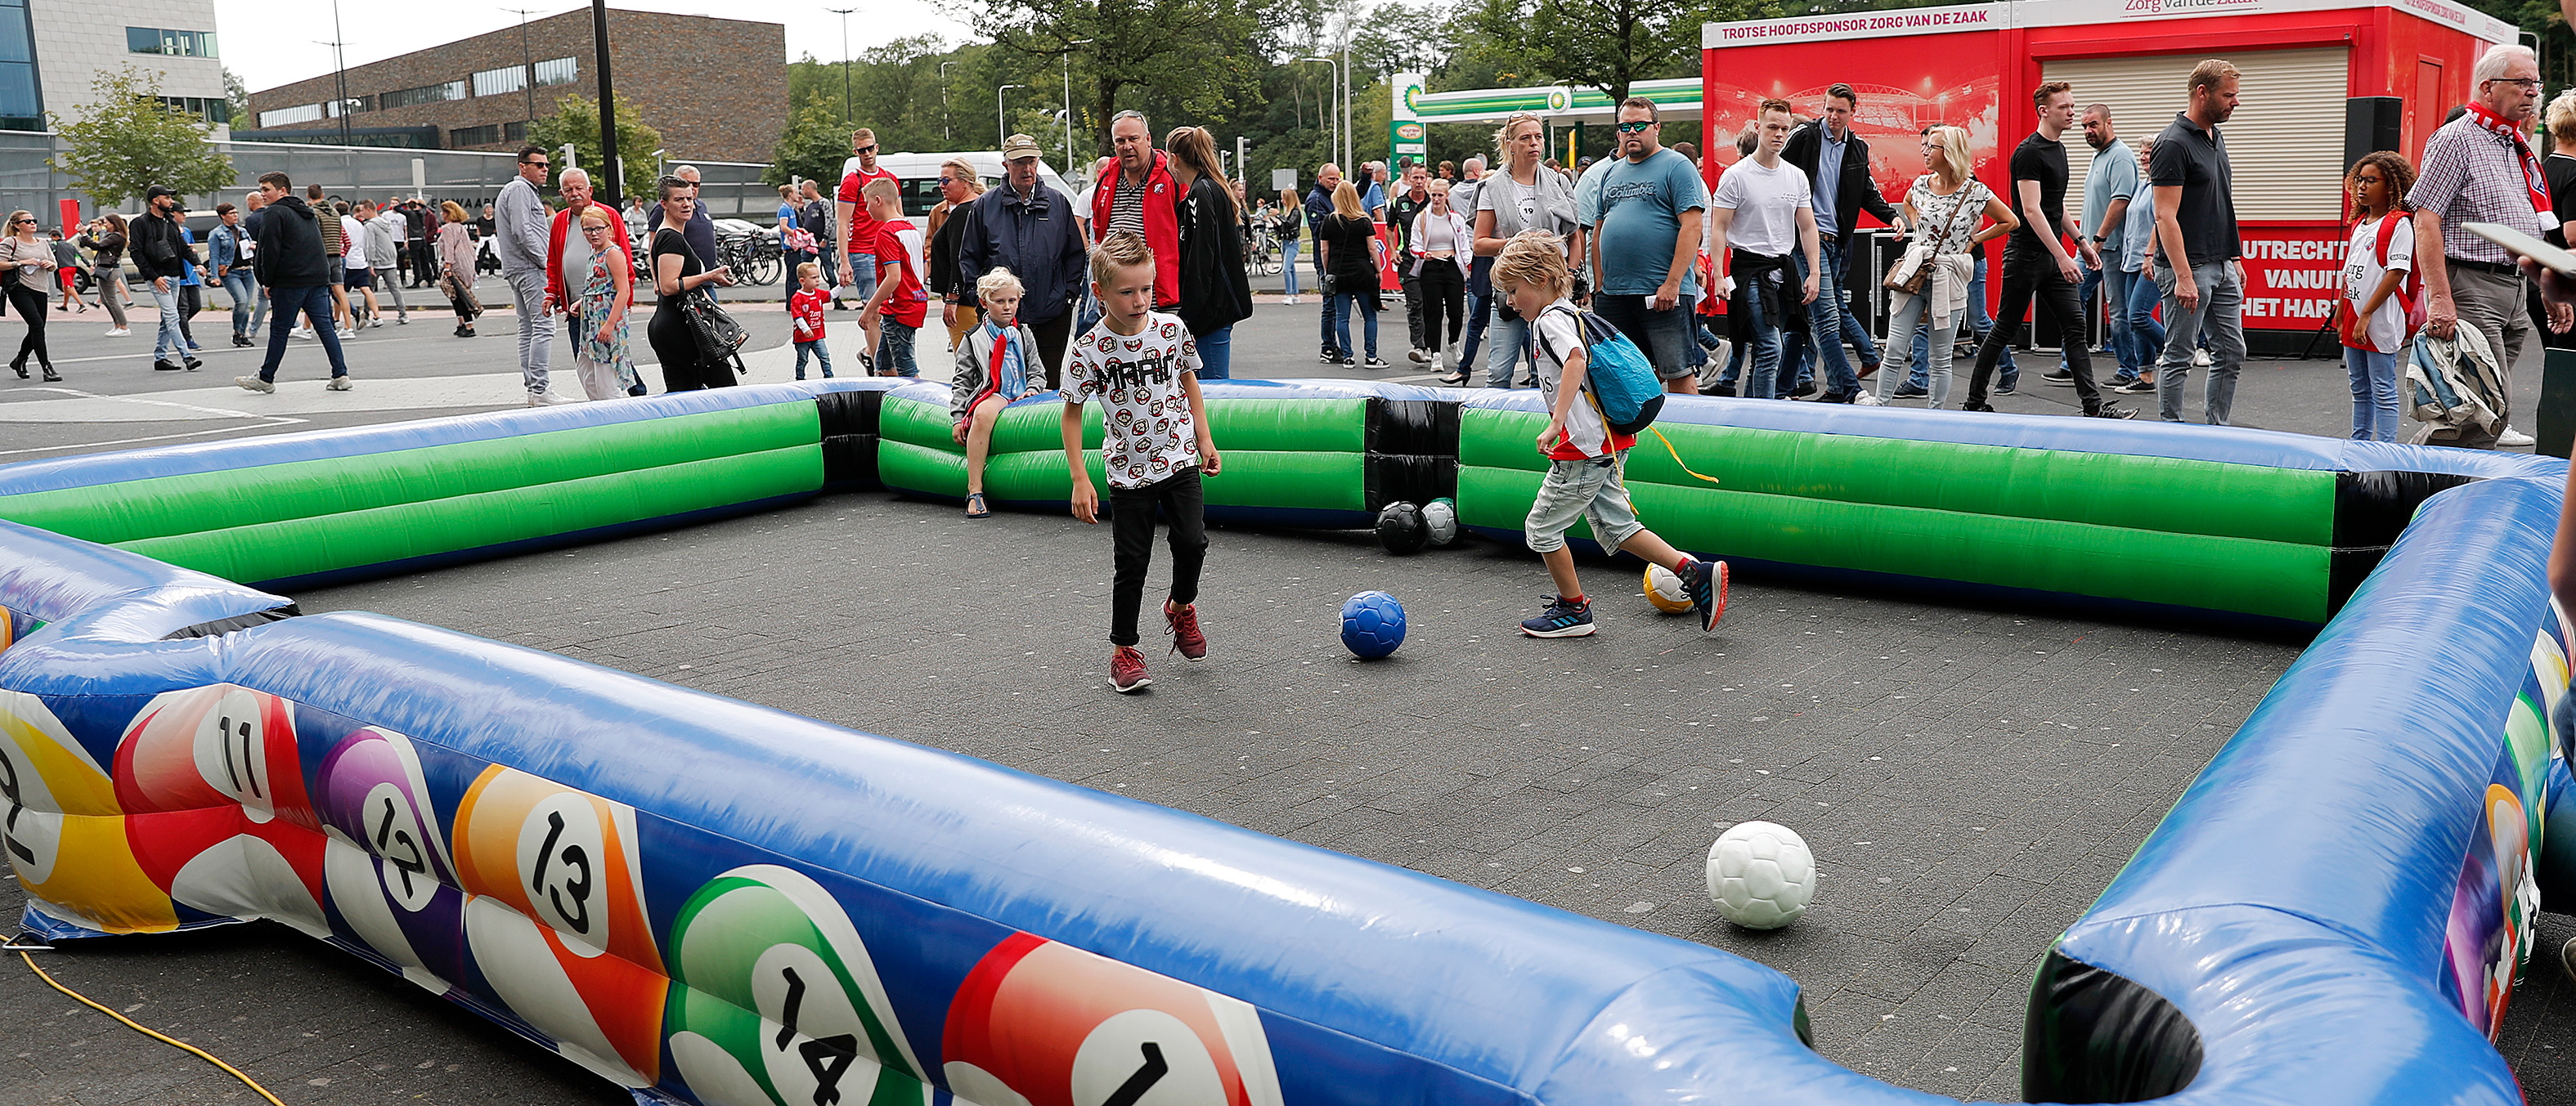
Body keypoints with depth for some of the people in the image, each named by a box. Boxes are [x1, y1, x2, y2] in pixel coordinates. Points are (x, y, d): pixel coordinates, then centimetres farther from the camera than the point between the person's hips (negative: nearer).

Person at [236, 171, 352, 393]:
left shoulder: (274, 214, -6)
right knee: (324, 326, 3)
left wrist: (268, 282, -4)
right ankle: (341, 376, -4)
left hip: (291, 282, -7)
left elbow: (270, 251, -11)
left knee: (279, 330, 1)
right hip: (319, 279, 7)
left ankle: (266, 379, 9)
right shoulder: (308, 212, 20)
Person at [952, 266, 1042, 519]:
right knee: (984, 413, -41)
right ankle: (975, 491, -40)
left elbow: (1036, 373, 19)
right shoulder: (973, 340, 11)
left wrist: (1032, 390, -4)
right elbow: (962, 382, 8)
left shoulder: (1025, 335, 21)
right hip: (990, 396, -3)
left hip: (1022, 396, 4)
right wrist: (957, 418, -3)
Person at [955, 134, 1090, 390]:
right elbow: (968, 256, 11)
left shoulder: (1058, 203, 8)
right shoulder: (985, 206, 6)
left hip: (1052, 317, 0)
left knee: (1048, 385, 3)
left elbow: (1076, 253, 12)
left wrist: (1070, 292, 2)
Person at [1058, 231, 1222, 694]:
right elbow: (1072, 413, -4)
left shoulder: (1172, 329, -5)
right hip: (1128, 473, -2)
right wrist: (1080, 479, -8)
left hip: (1180, 460, 2)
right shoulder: (1090, 348, -13)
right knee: (1131, 563, 2)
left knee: (1192, 542, -6)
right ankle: (1124, 650, 19)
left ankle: (1181, 607, 26)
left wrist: (1204, 440, 10)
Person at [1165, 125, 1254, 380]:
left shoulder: (1201, 193, -13)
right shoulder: (1215, 188, 17)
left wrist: (1188, 321, -19)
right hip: (1223, 306, 10)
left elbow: (1200, 264, -19)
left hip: (1212, 309, -10)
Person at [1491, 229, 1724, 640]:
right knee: (1615, 528, 13)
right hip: (1609, 444, 10)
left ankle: (1573, 610, 14)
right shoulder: (1568, 314, 17)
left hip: (1585, 449, -10)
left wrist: (1556, 423, -40)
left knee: (1542, 527, 4)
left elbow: (1576, 359, -33)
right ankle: (1697, 573, 7)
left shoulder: (1551, 319, -14)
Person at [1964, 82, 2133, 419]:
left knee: (2075, 327, 2)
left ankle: (2094, 406, 1)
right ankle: (1974, 402, 11)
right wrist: (2062, 256, -25)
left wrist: (2081, 241, 22)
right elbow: (2031, 210, -22)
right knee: (2004, 330, 0)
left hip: (2052, 257, 9)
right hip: (2026, 255, -9)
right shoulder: (2029, 152, -14)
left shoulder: (2059, 149, 15)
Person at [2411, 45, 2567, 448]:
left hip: (2515, 289, 9)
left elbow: (2534, 228, 27)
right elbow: (2426, 221, -16)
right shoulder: (2456, 139, -8)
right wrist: (2439, 299, -23)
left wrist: (2550, 288, 21)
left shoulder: (2518, 146, 20)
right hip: (2471, 287, -9)